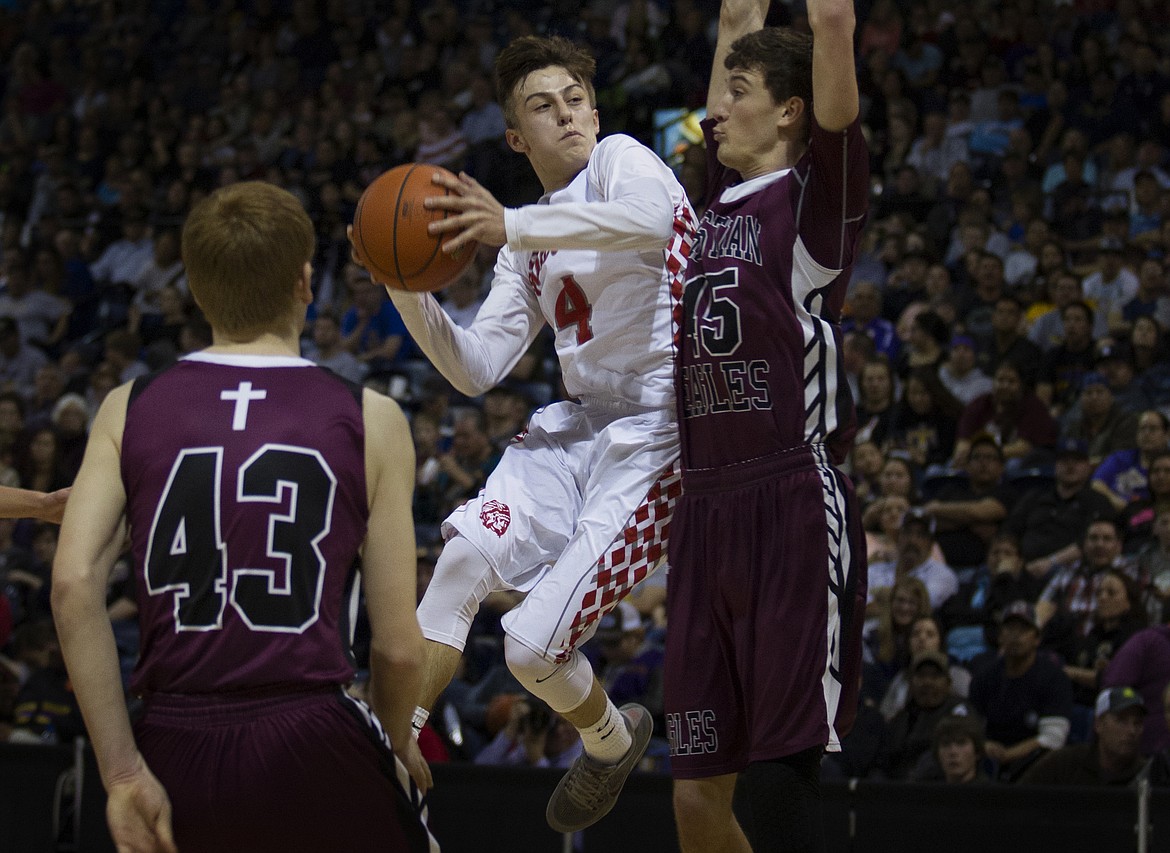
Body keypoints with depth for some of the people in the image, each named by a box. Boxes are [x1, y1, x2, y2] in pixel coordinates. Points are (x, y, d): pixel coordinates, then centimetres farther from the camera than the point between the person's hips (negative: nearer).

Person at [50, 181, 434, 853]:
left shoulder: (129, 410, 8)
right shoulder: (370, 420, 4)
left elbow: (74, 585, -5)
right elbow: (399, 646, 2)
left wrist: (123, 772, -4)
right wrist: (396, 740, 22)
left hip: (174, 747, 2)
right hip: (311, 745, -2)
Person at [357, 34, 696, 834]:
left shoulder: (620, 160, -5)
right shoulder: (532, 250, 18)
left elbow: (650, 220, -31)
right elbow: (476, 371, 14)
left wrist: (510, 225, -39)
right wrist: (410, 291, -3)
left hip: (657, 434, -7)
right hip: (581, 423, 7)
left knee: (532, 644, -14)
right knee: (466, 553, -22)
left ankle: (611, 740, 18)